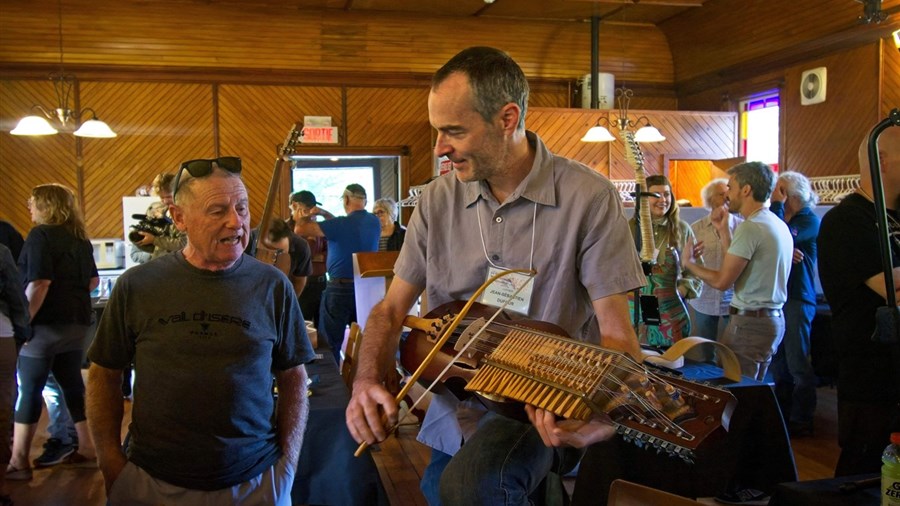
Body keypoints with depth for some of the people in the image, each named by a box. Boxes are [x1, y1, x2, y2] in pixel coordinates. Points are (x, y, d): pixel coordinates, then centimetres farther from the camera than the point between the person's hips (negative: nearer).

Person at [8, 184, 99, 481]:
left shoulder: (41, 234, -10)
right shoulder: (80, 238, 12)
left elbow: (39, 283, -19)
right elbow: (93, 281, 18)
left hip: (45, 323, -7)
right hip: (76, 323, 7)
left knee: (29, 391, -2)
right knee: (73, 385, 13)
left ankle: (19, 461, 1)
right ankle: (86, 447, 18)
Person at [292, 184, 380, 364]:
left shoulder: (341, 224, -17)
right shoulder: (374, 222, 2)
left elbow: (300, 230, -14)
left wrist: (301, 219, 7)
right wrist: (324, 213, 18)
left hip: (340, 288, -6)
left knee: (329, 343, 6)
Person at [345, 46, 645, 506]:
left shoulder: (588, 197, -14)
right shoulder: (438, 200, -1)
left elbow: (615, 331, -12)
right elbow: (392, 308, 5)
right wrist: (367, 382, -15)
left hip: (544, 407, -5)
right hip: (453, 413, 5)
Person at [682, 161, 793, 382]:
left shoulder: (750, 227, -17)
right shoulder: (779, 225, 13)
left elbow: (722, 281, -16)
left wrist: (689, 263, -1)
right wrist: (723, 231, 18)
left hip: (750, 322, -10)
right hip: (774, 319, 10)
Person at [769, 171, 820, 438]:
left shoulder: (809, 220, -6)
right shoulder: (781, 217, 13)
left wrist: (777, 205, -14)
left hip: (797, 298, -7)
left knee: (798, 364, -2)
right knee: (777, 361, 14)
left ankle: (801, 420, 7)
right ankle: (781, 413, 25)